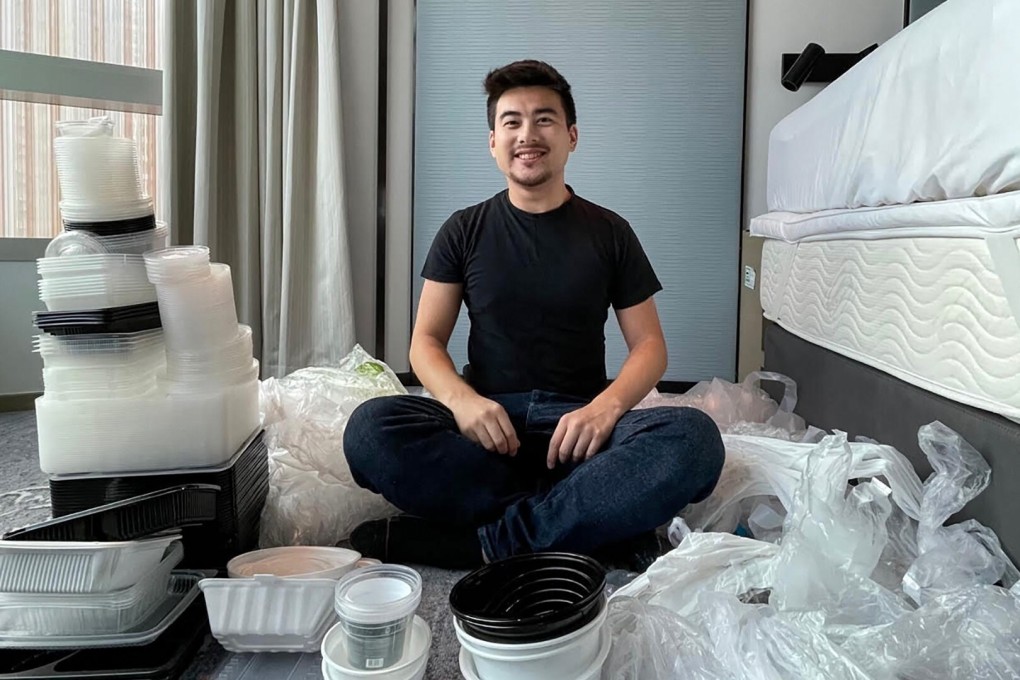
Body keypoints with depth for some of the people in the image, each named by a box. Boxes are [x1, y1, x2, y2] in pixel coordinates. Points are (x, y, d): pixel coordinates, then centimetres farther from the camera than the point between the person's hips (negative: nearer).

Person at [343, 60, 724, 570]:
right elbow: (426, 342, 6)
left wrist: (606, 406, -16)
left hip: (578, 423, 0)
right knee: (370, 429, -30)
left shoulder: (609, 232, 10)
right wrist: (460, 398, -17)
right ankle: (601, 525, -27)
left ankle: (487, 539, -28)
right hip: (487, 423, 1)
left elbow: (649, 346, 6)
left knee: (695, 438, -30)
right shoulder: (465, 231, 10)